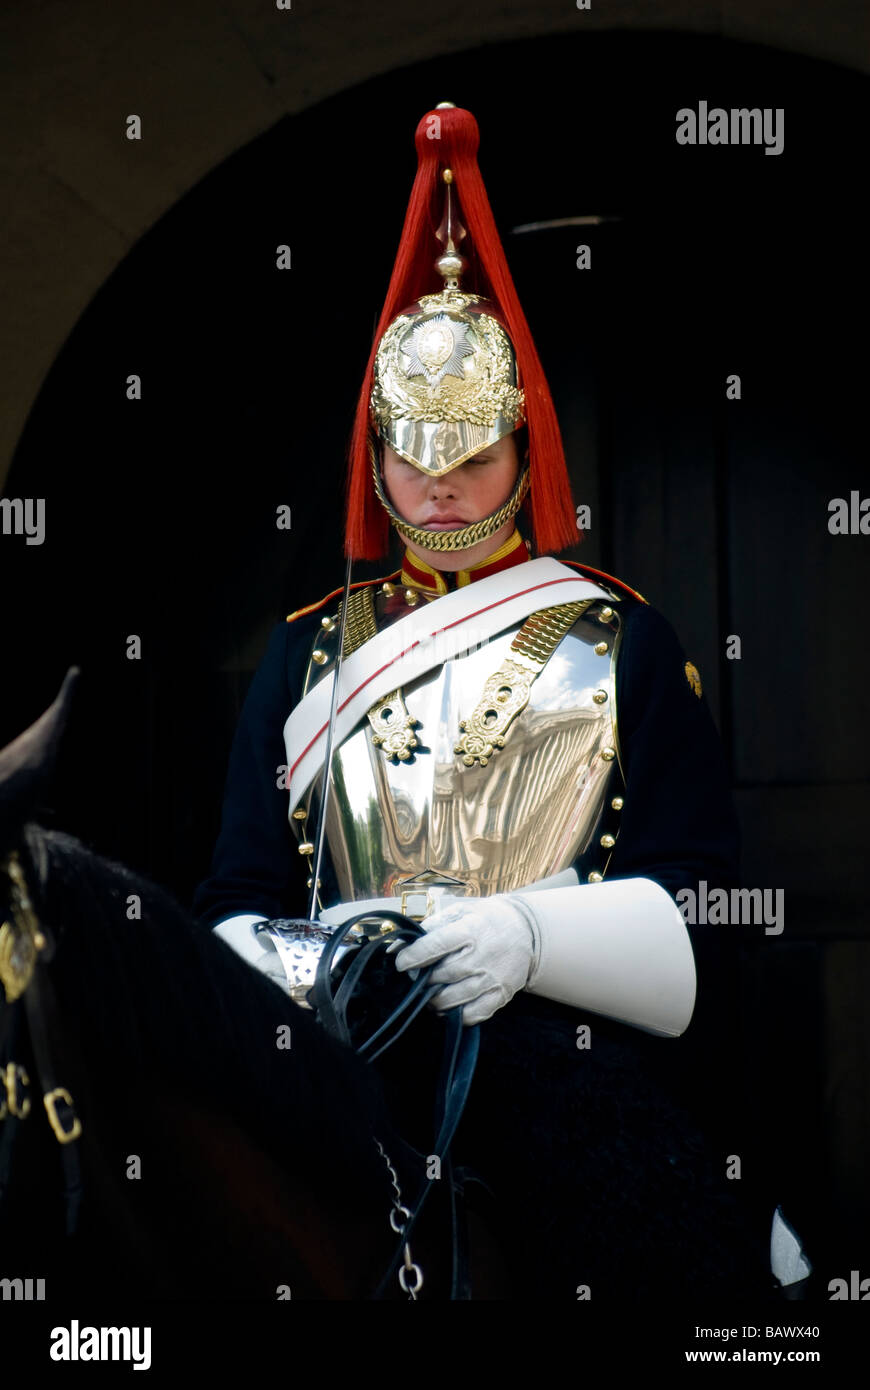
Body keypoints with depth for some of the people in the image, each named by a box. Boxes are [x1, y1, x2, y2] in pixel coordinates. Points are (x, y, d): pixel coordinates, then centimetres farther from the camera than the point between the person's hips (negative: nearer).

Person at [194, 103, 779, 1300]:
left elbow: (695, 904, 2)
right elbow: (242, 894, 13)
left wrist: (531, 932, -17)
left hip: (575, 1056, -2)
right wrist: (279, 966, -12)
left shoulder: (620, 640, 11)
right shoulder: (308, 654, 18)